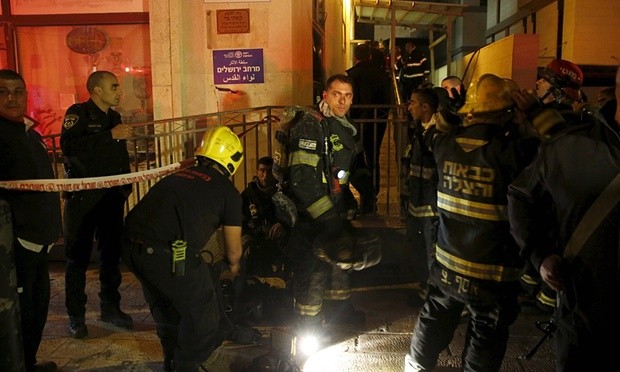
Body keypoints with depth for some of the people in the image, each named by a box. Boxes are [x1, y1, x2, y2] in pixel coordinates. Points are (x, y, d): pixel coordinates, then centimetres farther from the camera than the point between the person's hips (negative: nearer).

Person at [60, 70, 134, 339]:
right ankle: (75, 316, 13)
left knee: (111, 254, 11)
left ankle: (110, 307, 23)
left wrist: (125, 187, 12)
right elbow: (67, 146, -26)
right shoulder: (78, 113, -7)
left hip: (112, 197, 6)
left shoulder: (114, 116, 14)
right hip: (83, 198, -6)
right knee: (78, 258, 2)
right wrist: (110, 135, -25)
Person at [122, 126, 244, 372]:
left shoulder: (178, 176, 23)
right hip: (170, 255, -8)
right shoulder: (228, 191, 6)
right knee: (202, 315, 15)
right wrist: (234, 268, 41)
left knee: (163, 306, 30)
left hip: (131, 247, 8)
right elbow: (233, 250, 16)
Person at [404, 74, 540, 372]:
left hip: (447, 265, 5)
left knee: (434, 322, 26)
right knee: (484, 344, 15)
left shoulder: (445, 144, -6)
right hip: (492, 274, -4)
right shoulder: (513, 151, -21)